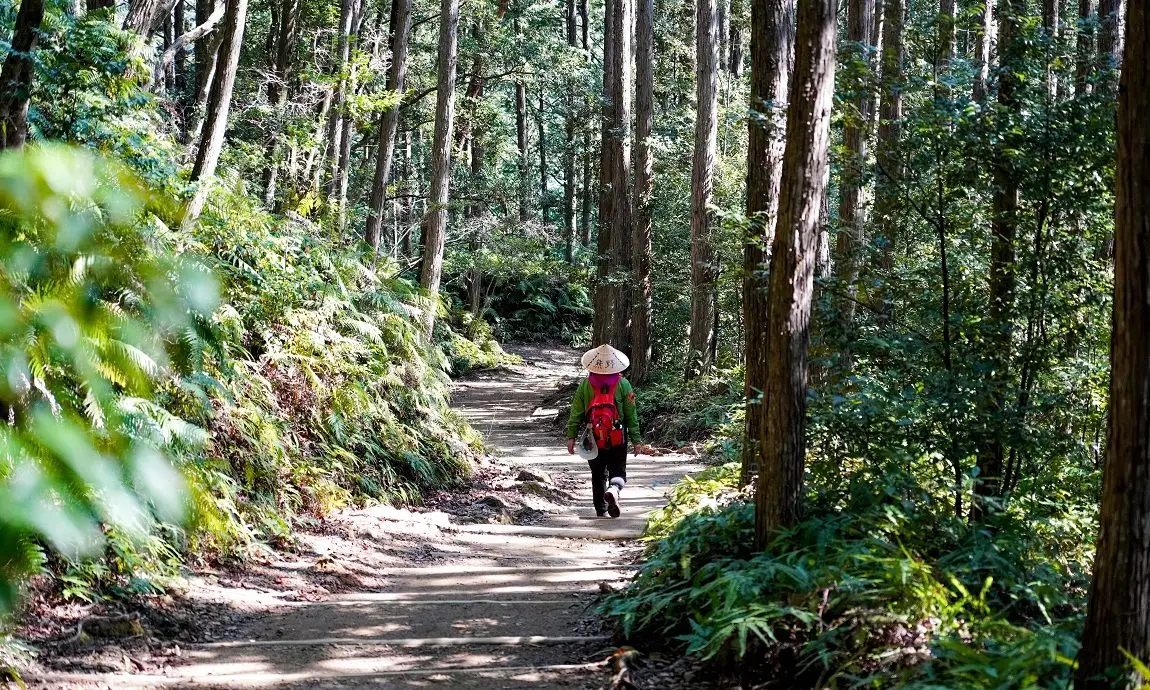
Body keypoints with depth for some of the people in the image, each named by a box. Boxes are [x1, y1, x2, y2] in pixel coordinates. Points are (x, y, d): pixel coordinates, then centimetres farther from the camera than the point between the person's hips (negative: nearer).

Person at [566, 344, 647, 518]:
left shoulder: (585, 385, 0)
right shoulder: (623, 385, -3)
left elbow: (576, 413, 1)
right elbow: (631, 415, -1)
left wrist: (571, 436, 7)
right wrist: (636, 440, 5)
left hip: (593, 438, 2)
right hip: (617, 439, -1)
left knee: (598, 476, 14)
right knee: (618, 471, 7)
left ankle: (601, 513, 16)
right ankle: (614, 490, -26)